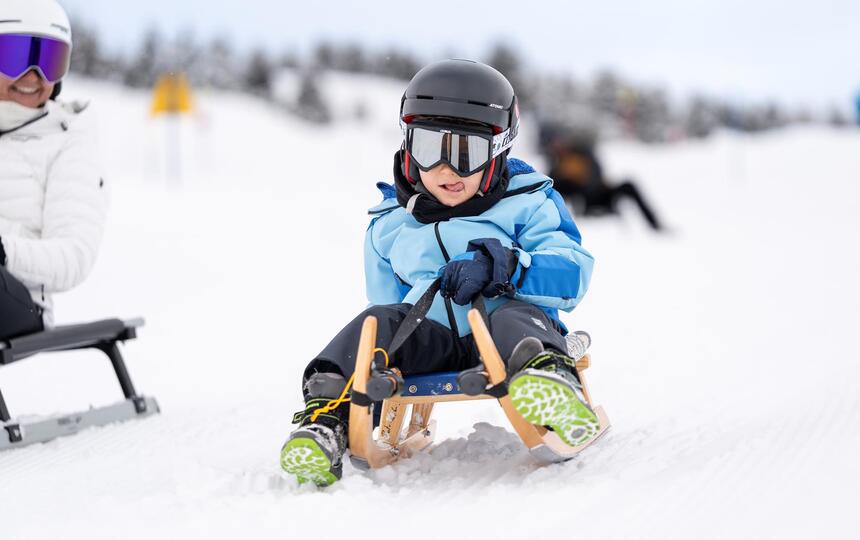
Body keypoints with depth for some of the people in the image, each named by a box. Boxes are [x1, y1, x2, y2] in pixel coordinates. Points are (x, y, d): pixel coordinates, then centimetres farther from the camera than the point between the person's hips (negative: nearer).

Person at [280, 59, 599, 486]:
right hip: (428, 339, 3)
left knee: (515, 316, -37)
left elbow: (573, 274, -7)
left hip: (502, 334, -3)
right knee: (379, 322, -26)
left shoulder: (526, 205, 7)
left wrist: (500, 267, -24)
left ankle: (551, 376, -68)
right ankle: (327, 413, -40)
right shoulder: (389, 226, 18)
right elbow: (387, 301, 24)